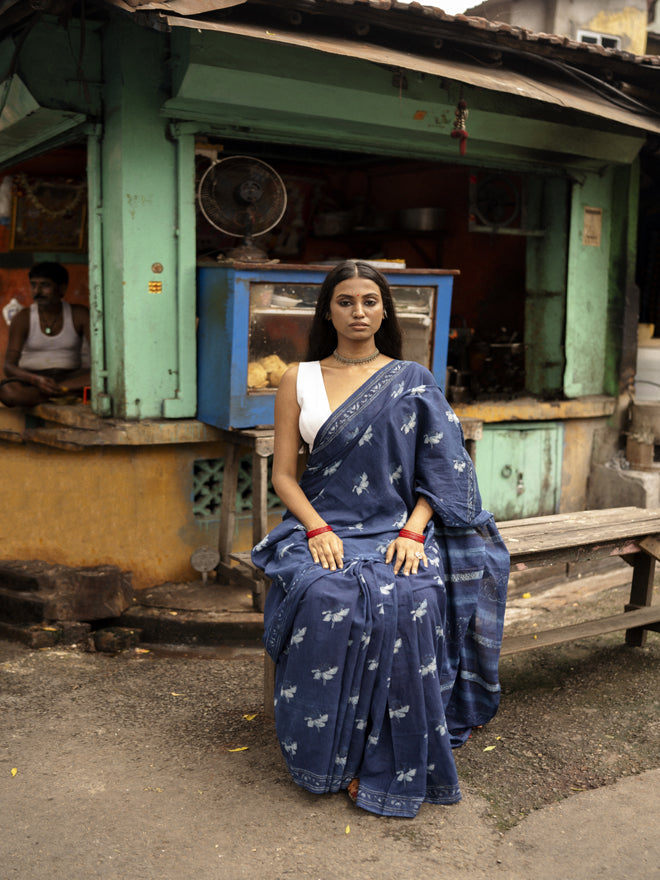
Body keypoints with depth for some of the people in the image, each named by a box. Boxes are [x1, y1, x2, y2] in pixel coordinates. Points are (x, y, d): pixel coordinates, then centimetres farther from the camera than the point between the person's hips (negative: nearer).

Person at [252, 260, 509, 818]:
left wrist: (412, 531, -11)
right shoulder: (299, 380, 10)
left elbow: (440, 470, 6)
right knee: (324, 597, -32)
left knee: (409, 601, -31)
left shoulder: (413, 382, 9)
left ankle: (390, 766, -16)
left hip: (398, 529, 0)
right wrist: (317, 529, -11)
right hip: (323, 526, 1)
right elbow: (284, 474, 6)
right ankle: (334, 756, -13)